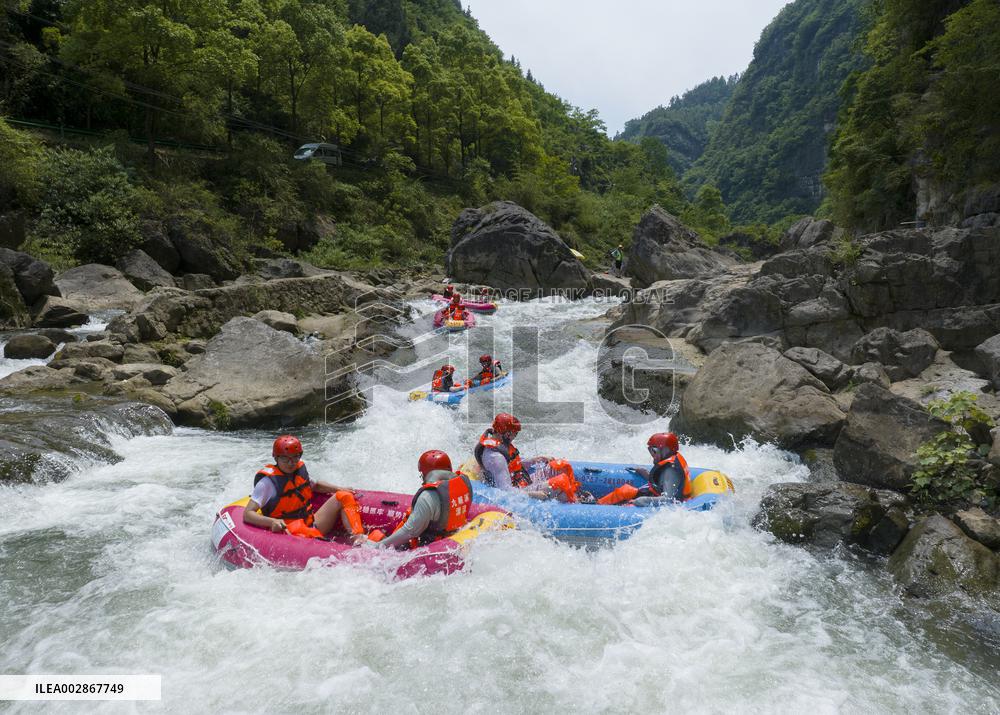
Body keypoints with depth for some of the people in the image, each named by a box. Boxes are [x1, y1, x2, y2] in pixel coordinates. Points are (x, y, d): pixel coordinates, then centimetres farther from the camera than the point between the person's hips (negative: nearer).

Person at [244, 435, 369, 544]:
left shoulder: (300, 469, 7)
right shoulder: (268, 481, -11)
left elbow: (315, 485, 29)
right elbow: (247, 514, -15)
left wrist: (338, 489, 12)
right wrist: (272, 522, -33)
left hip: (312, 525, 7)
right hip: (291, 532, -7)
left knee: (344, 497, -3)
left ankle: (358, 537, -22)